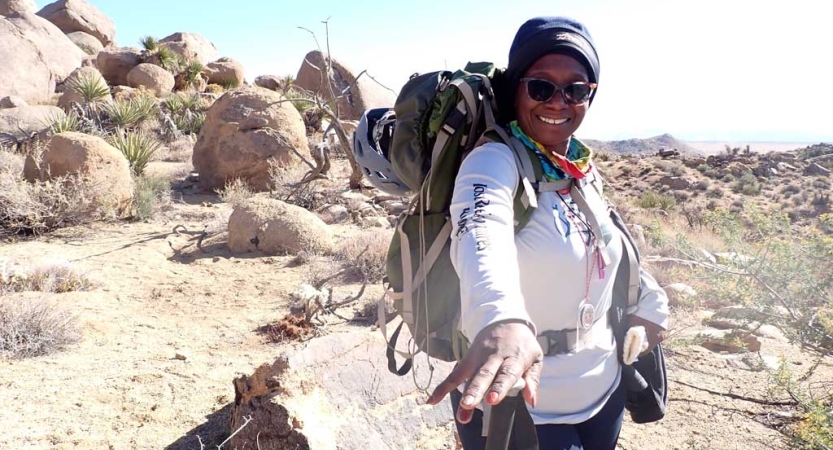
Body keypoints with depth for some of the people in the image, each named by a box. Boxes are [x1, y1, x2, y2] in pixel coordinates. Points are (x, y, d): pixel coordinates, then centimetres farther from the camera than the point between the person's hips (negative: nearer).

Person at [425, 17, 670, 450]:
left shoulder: (582, 171, 3)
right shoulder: (494, 161, -20)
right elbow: (482, 234, -43)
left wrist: (649, 303, 25)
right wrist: (501, 319, -61)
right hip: (520, 410, -7)